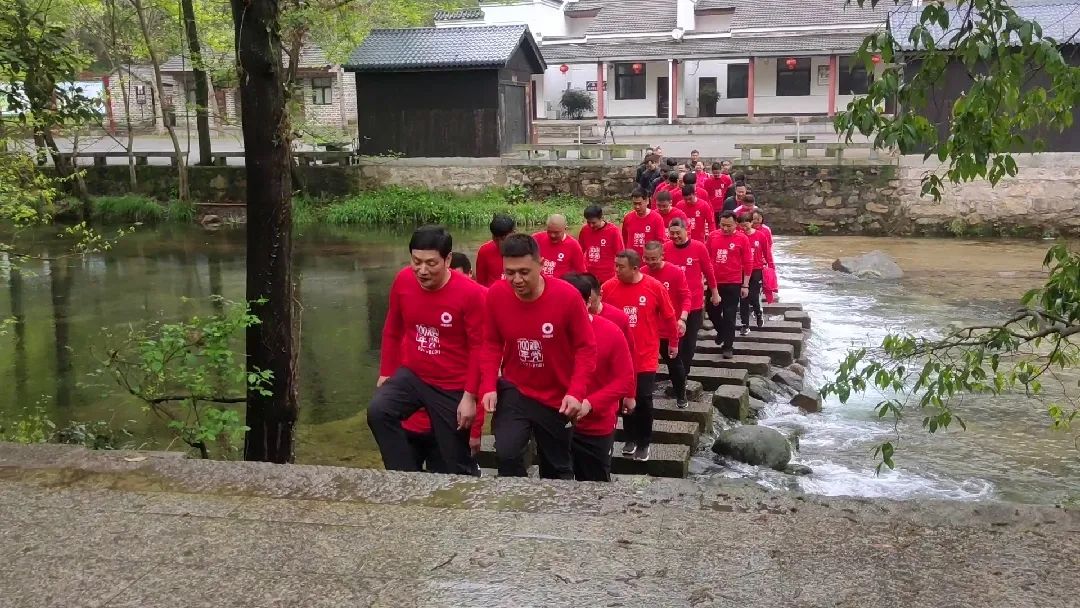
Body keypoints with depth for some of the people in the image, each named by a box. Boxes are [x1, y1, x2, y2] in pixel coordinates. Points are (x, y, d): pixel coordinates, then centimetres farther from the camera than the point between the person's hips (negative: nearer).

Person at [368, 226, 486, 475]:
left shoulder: (471, 293, -20)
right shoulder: (403, 281, -7)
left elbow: (478, 347, -15)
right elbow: (392, 330, 7)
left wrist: (470, 396, -15)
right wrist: (386, 373, 8)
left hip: (452, 386, -3)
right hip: (411, 374, 4)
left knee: (455, 462, 5)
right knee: (377, 412, -24)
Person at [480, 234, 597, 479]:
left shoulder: (567, 296, -22)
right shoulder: (495, 295, -15)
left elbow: (586, 348, -14)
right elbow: (491, 344, -2)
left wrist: (576, 392, -25)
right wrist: (489, 386, -14)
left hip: (558, 396, -1)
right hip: (514, 390, 1)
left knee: (557, 468, 15)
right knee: (506, 453, -21)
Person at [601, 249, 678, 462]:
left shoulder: (655, 287, -11)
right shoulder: (608, 287, -8)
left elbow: (669, 316, 0)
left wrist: (674, 343, 9)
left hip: (646, 356, -2)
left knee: (644, 400, 2)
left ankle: (644, 443, 19)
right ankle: (631, 439, 30)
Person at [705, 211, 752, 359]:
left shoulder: (742, 239, -6)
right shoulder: (713, 236, 3)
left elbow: (747, 264, -4)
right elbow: (706, 258, 11)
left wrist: (745, 285, -5)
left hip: (733, 284, -4)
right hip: (714, 282, 4)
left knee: (729, 315, 1)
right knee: (711, 311, 12)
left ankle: (728, 346, 10)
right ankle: (722, 332, 41)